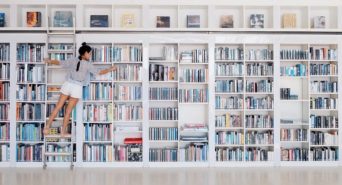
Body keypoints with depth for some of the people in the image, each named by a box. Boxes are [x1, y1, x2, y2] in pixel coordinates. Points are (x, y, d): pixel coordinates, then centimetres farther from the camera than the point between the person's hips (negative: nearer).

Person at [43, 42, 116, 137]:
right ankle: (63, 131, 15)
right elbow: (100, 72, -3)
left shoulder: (73, 60, 2)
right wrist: (111, 69, 13)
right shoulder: (88, 65, -7)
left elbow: (59, 62, 8)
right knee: (68, 111, 6)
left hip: (67, 85, 3)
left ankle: (47, 126, 9)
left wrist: (49, 61, 28)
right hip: (77, 88, -3)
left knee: (58, 107, 8)